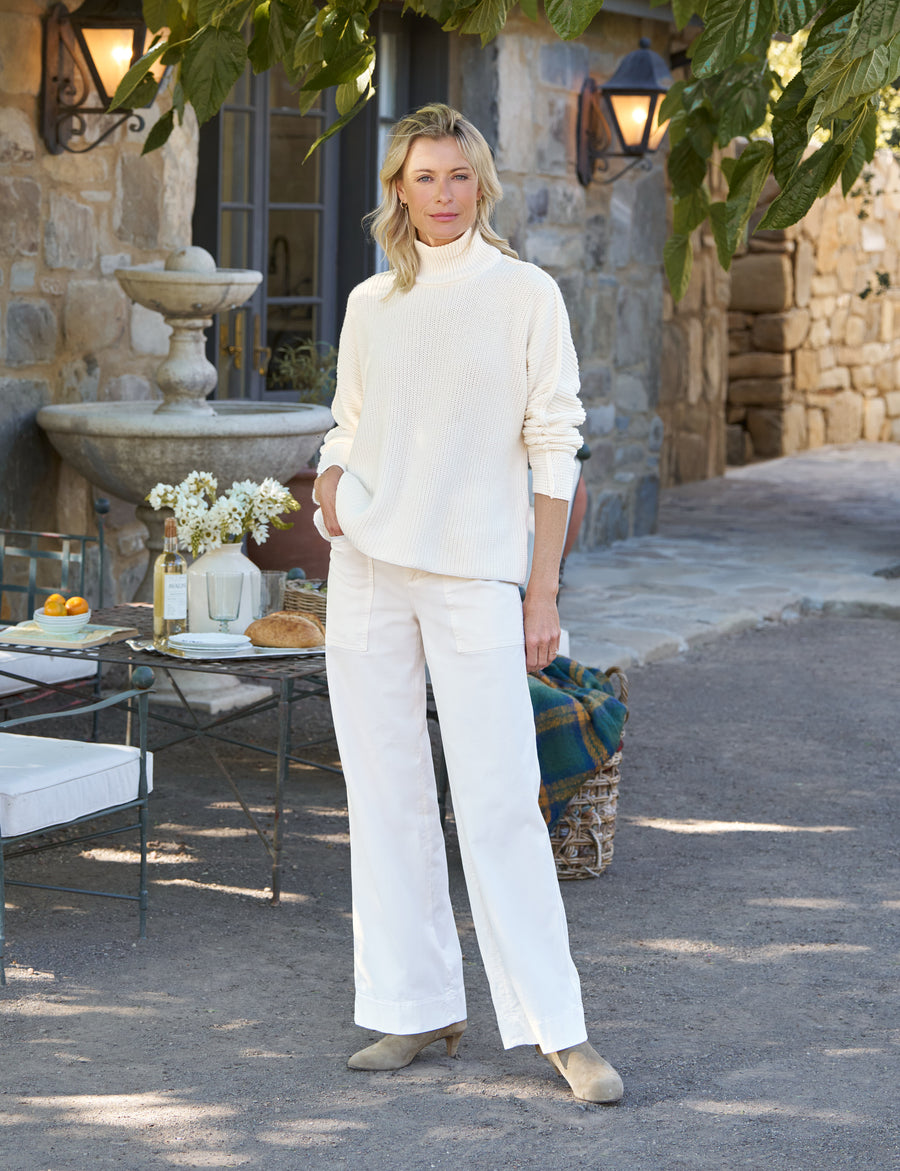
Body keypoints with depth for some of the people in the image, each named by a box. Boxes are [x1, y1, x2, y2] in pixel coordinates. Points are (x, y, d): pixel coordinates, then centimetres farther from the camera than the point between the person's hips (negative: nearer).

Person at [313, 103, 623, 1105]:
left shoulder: (525, 294, 0)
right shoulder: (371, 304, 11)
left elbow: (554, 447, -1)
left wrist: (544, 591, -6)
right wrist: (328, 485, -3)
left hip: (474, 574, -4)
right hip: (367, 570, 4)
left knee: (498, 803, -7)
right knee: (385, 795, 6)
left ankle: (557, 1026, 0)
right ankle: (419, 1009, 16)